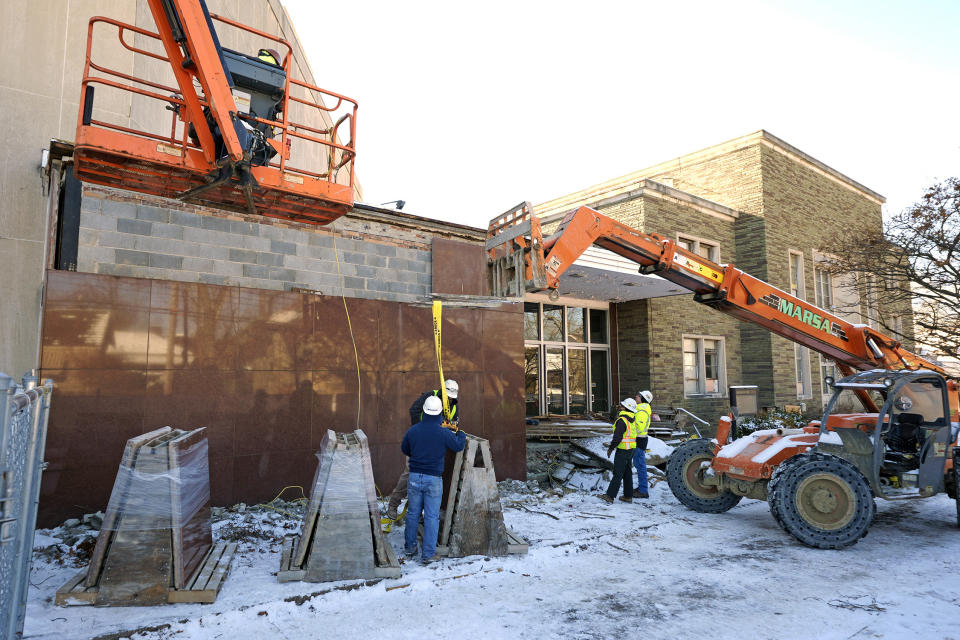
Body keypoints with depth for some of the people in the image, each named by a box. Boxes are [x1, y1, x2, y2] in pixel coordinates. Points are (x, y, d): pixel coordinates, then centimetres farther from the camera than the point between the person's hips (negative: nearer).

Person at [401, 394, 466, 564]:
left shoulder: (412, 430, -4)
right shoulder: (444, 433, -13)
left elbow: (404, 450, 11)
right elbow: (459, 446, 2)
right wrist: (460, 433, 21)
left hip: (414, 477, 3)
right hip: (433, 479, -3)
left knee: (412, 513, 17)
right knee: (432, 517, 5)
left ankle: (410, 547, 30)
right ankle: (428, 554, 9)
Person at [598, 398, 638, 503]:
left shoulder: (622, 420, -19)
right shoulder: (632, 420, 11)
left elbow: (617, 437, -22)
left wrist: (611, 448, -11)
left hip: (623, 450, -9)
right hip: (630, 450, 9)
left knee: (618, 473, -6)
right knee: (627, 473, 13)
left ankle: (610, 496, -2)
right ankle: (628, 496, 17)